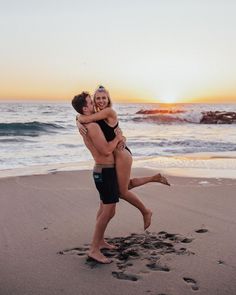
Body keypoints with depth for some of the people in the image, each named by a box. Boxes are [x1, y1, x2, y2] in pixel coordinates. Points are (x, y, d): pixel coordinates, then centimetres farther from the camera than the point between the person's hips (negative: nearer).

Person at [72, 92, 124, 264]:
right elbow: (106, 151, -25)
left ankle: (100, 241, 32)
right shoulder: (92, 126, -21)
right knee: (109, 212, -8)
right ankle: (94, 249, -4)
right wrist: (118, 138, -9)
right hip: (105, 171, -10)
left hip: (103, 170, 10)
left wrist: (118, 138, 12)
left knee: (104, 208, 20)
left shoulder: (85, 125, 11)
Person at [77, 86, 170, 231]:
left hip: (121, 153, -10)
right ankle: (154, 178, 30)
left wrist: (80, 117, -2)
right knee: (126, 185, 23)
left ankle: (146, 212, 21)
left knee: (123, 191, 1)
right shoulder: (97, 114, 9)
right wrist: (79, 125, -18)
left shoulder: (109, 111, -17)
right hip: (115, 155, 10)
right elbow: (80, 120, 5)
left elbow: (85, 119, -25)